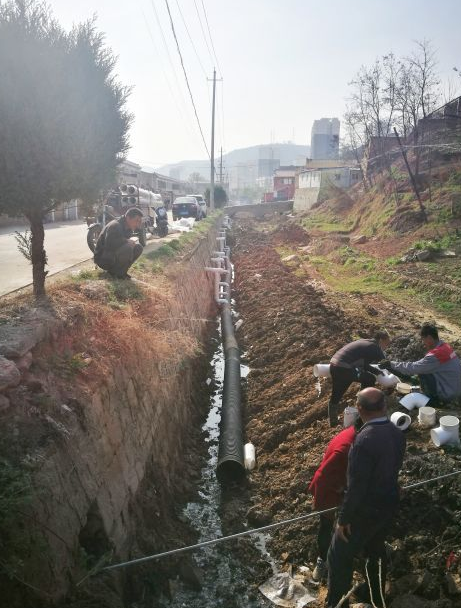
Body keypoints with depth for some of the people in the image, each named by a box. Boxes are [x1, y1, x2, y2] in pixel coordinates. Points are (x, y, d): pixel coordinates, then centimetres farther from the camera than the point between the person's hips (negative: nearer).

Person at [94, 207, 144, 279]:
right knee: (128, 248, -31)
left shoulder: (127, 228, 5)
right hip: (104, 259, -9)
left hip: (115, 256, 9)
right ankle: (118, 273, -10)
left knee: (138, 248, 0)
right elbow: (109, 246, -32)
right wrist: (126, 241, -24)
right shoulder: (114, 226, -24)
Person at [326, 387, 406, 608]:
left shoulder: (365, 439, -31)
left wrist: (344, 518, -15)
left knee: (339, 558, 10)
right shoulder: (397, 433, -7)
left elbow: (356, 485, -26)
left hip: (366, 510, -8)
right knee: (376, 551, 28)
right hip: (389, 504, 8)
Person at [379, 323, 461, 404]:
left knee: (423, 374, -11)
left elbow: (413, 368, -22)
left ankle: (432, 400, 4)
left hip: (448, 394, -8)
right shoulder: (444, 346, 2)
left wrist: (391, 364, -13)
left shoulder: (436, 355, -26)